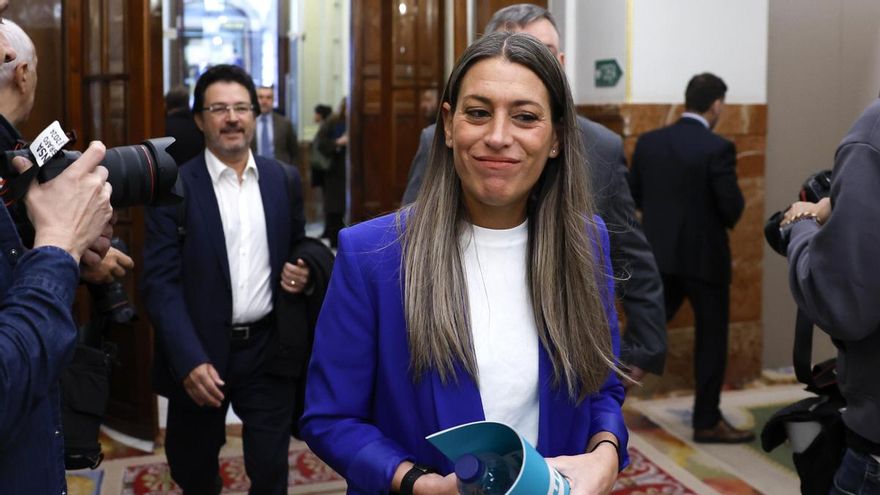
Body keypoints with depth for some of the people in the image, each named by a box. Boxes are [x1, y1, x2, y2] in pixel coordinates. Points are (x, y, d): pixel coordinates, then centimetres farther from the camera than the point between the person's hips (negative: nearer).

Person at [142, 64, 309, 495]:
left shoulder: (284, 180, 5)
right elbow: (161, 283, -11)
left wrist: (302, 270, -7)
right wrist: (190, 361, -21)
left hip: (268, 350, 2)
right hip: (199, 354, -2)